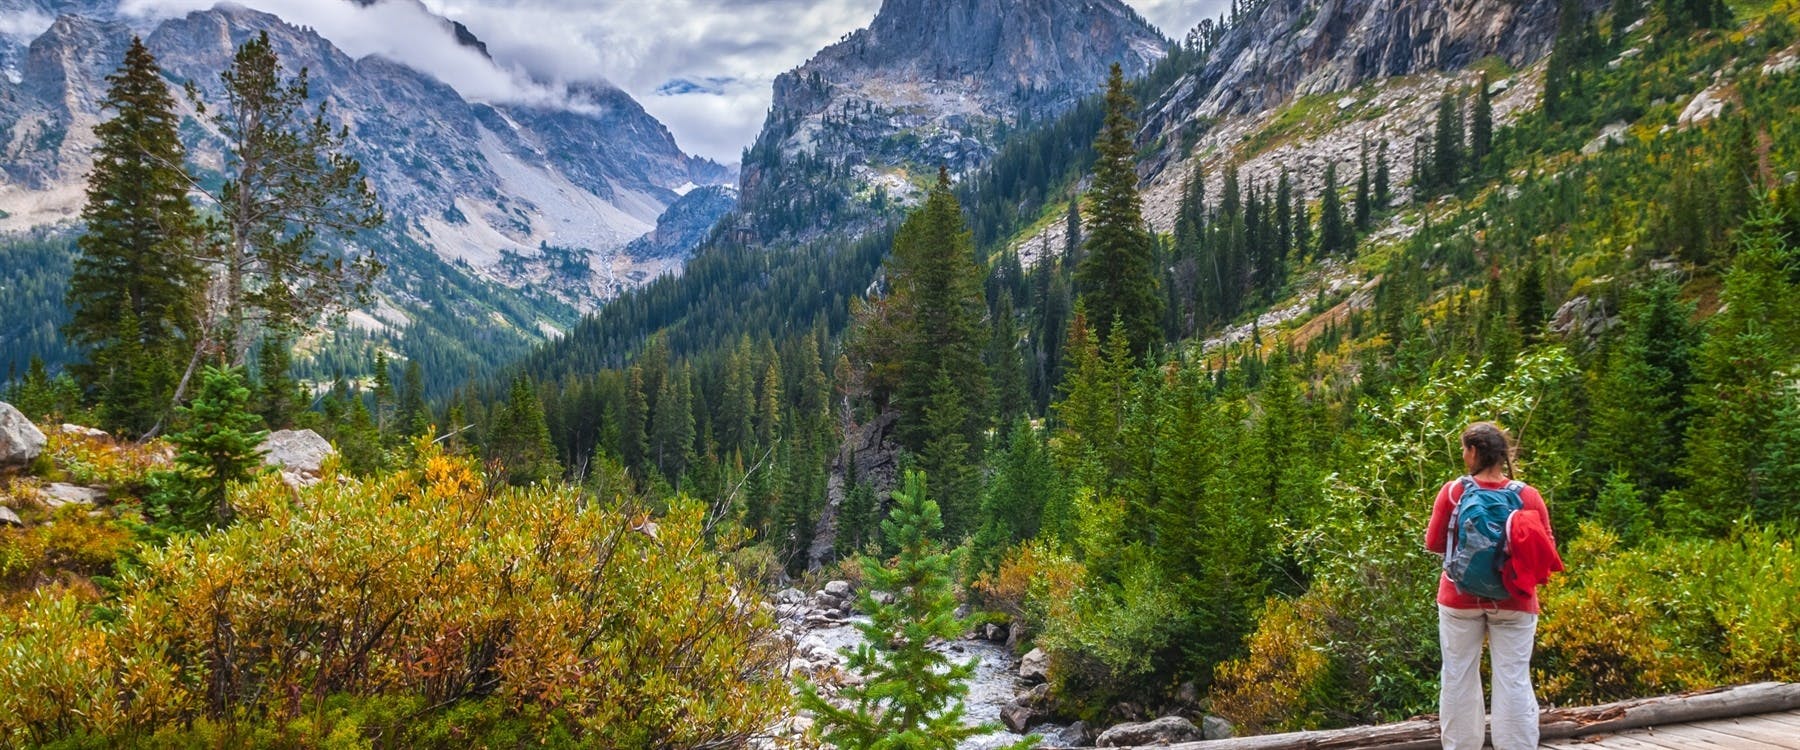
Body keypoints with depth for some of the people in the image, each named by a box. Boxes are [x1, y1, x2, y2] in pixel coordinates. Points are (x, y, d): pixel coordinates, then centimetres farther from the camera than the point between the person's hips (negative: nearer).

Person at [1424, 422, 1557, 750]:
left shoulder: (1452, 491, -8)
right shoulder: (1528, 495, -6)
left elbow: (1434, 543, -2)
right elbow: (1547, 550, 0)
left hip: (1460, 598, 0)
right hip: (1513, 600, 0)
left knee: (1459, 678, 8)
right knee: (1513, 680, 3)